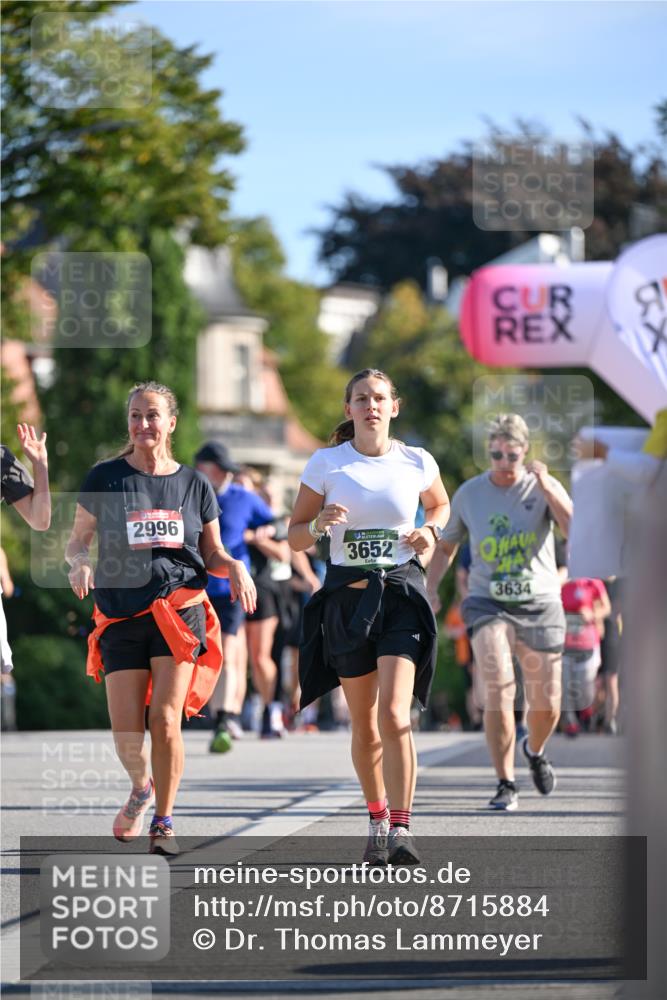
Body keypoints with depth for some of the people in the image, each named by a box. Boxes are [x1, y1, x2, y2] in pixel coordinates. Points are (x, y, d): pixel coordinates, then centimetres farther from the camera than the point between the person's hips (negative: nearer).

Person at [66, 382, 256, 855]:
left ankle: (164, 821, 3)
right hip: (121, 615, 0)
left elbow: (212, 554, 16)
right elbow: (77, 541, 8)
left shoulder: (194, 484, 9)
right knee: (127, 732, -5)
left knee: (165, 719, -13)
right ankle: (141, 786, 30)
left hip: (180, 610, 0)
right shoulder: (105, 478, 4)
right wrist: (81, 563, -14)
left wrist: (236, 567, -6)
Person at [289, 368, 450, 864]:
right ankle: (378, 820, 25)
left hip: (401, 593, -1)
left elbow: (440, 505, 23)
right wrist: (320, 524, -17)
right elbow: (295, 536, 4)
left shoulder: (418, 462, 2)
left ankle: (401, 829, -17)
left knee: (394, 714, -17)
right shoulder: (326, 463, 0)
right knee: (364, 725, 7)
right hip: (347, 595, 1)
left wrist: (431, 531, 1)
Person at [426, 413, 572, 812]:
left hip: (540, 604, 0)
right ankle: (506, 785, -12)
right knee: (498, 689, -20)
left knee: (546, 705, 5)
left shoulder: (543, 487, -3)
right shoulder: (469, 494, 3)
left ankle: (535, 750, 41)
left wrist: (547, 488, -32)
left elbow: (574, 528, -21)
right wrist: (430, 588, 3)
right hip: (488, 603, 0)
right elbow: (446, 546, 17)